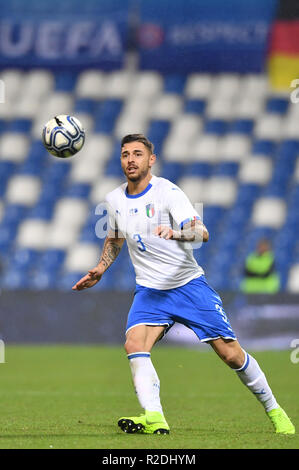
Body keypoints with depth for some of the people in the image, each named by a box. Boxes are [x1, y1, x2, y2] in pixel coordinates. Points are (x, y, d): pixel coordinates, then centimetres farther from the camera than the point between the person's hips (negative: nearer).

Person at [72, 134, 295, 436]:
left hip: (190, 285, -4)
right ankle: (154, 419, -34)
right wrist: (100, 270, 13)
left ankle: (274, 410, 16)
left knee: (231, 354, -4)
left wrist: (176, 232, -45)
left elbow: (202, 233, -25)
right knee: (134, 344, -25)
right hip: (149, 289, 4)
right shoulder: (114, 199, 5)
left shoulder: (168, 192, -13)